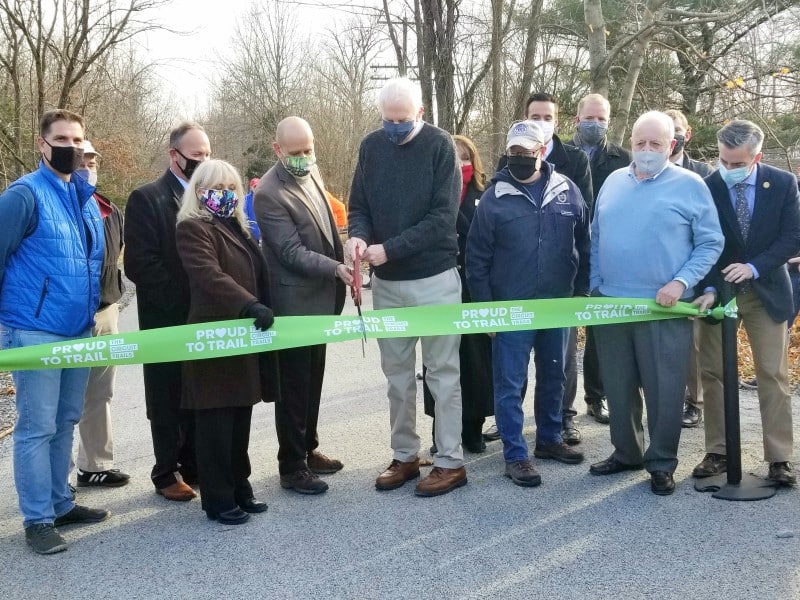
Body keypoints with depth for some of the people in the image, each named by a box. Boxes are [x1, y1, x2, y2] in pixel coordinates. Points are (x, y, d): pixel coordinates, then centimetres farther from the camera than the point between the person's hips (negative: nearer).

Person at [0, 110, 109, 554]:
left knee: (65, 423, 15)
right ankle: (38, 520, 7)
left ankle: (60, 504, 26)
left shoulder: (87, 197, 12)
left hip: (80, 332, 7)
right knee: (37, 428, -2)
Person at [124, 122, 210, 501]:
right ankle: (168, 473, 19)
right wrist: (183, 301, -18)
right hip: (168, 320, -4)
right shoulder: (147, 199, -6)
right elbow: (139, 263, -14)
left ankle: (195, 465, 23)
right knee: (170, 400, 6)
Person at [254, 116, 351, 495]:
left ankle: (307, 449, 32)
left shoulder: (310, 173, 7)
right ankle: (292, 467, 13)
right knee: (294, 386, 2)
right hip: (294, 304, -8)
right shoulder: (270, 194, -19)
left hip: (319, 298, 8)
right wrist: (336, 268, -31)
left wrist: (340, 275, 17)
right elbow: (293, 253, -22)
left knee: (312, 381, 18)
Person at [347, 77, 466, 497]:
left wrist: (389, 249, -21)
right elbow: (359, 205, 9)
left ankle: (450, 461, 13)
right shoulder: (371, 146, 4)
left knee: (442, 372, 3)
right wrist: (359, 235, -14)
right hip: (386, 282, 5)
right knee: (397, 373, 12)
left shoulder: (439, 145, -9)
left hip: (434, 278, -4)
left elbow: (442, 217, -15)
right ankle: (404, 455, 24)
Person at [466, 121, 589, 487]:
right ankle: (515, 455, 11)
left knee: (553, 377, 16)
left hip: (557, 305, 3)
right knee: (510, 384, 1)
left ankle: (549, 439, 33)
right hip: (511, 308, -3)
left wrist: (582, 293, 7)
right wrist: (484, 308, -5)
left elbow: (583, 248, 9)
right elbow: (477, 258, -4)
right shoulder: (494, 197, -6)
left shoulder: (568, 192, 1)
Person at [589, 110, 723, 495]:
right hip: (611, 303, 4)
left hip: (664, 308, -4)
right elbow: (596, 238, 15)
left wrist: (681, 283, -14)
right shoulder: (613, 182, 10)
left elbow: (710, 244, -3)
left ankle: (661, 463, 16)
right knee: (618, 387, 12)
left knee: (663, 389, 2)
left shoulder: (690, 185, -2)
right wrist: (595, 286, 8)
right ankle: (626, 452, 28)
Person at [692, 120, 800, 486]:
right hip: (717, 292, 0)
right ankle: (718, 452, 13)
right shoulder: (705, 187, -9)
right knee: (712, 374, 3)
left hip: (767, 292, 0)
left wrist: (754, 267, -19)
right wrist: (708, 289, -19)